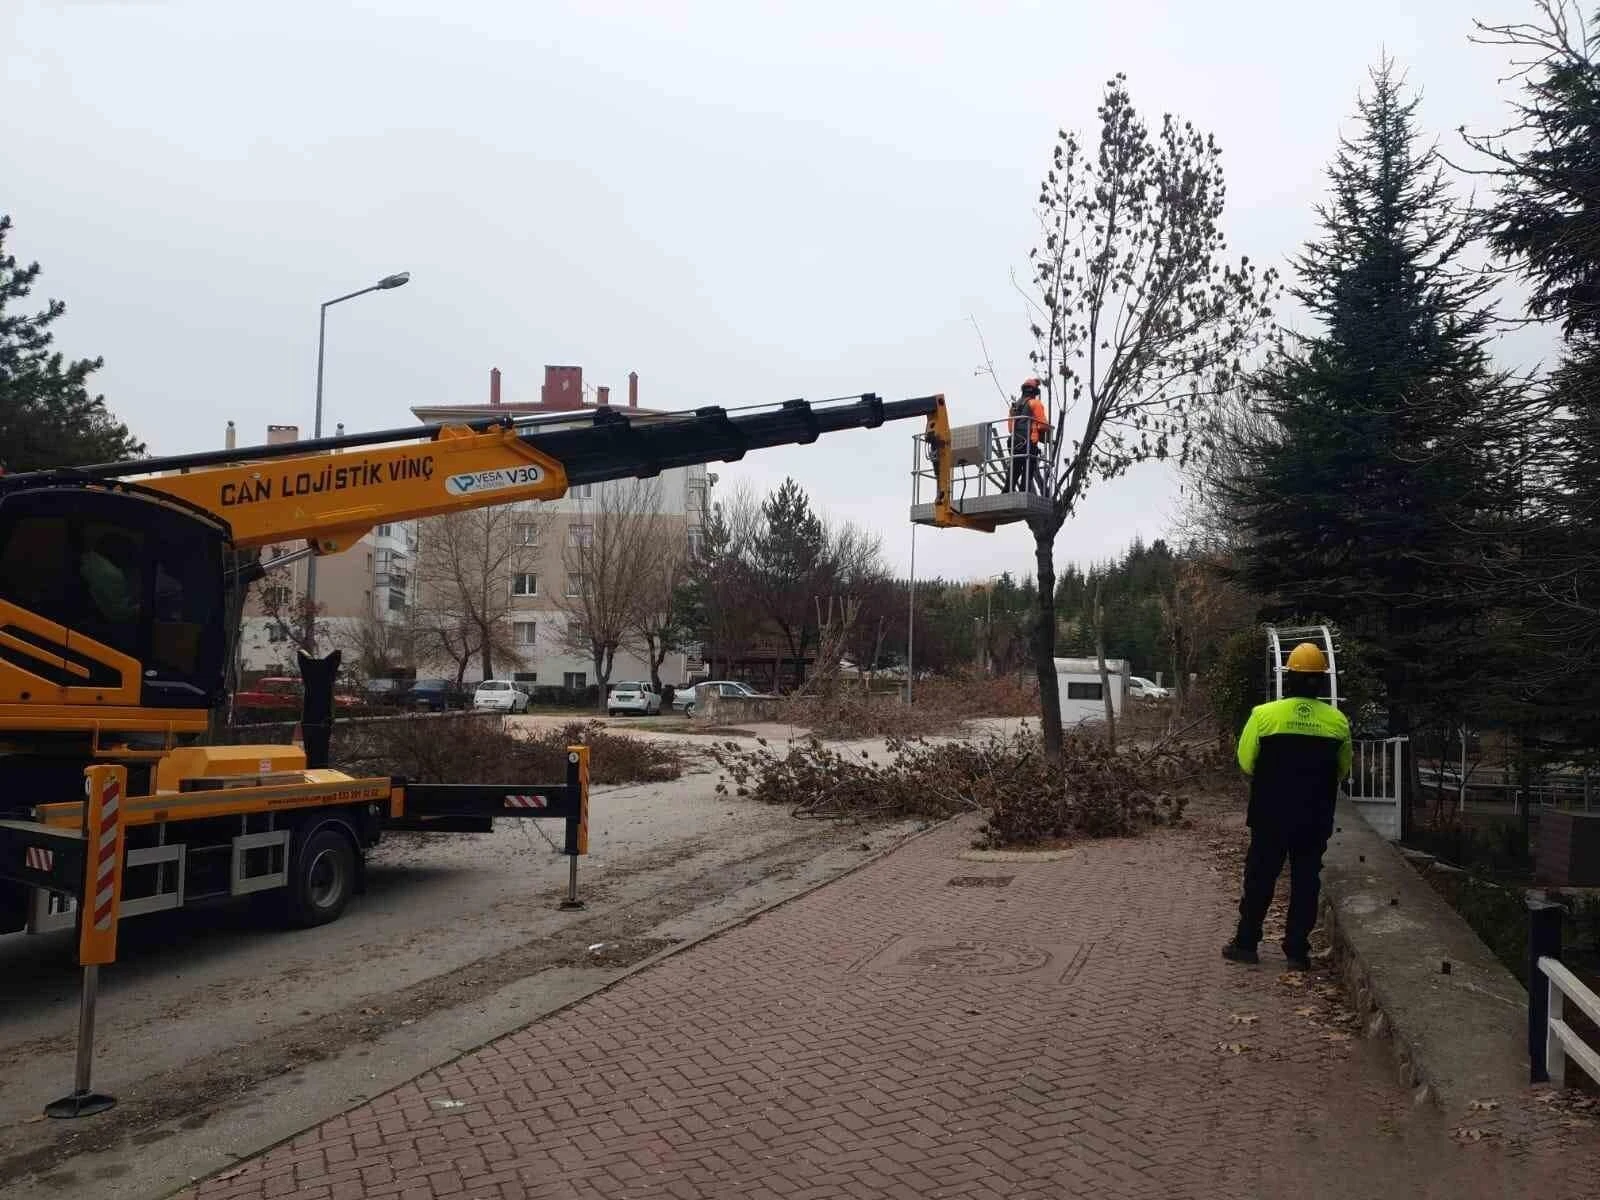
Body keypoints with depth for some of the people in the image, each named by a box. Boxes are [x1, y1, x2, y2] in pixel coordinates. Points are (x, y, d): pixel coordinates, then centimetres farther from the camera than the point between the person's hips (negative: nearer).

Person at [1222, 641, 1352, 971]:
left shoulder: (1265, 714, -12)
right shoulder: (1337, 721, -4)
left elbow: (1246, 762, -3)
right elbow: (1343, 770, 8)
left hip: (1271, 815, -1)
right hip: (1316, 818, 2)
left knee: (1260, 878, 10)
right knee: (1305, 881, 11)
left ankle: (1245, 943, 16)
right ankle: (1297, 950, 14)